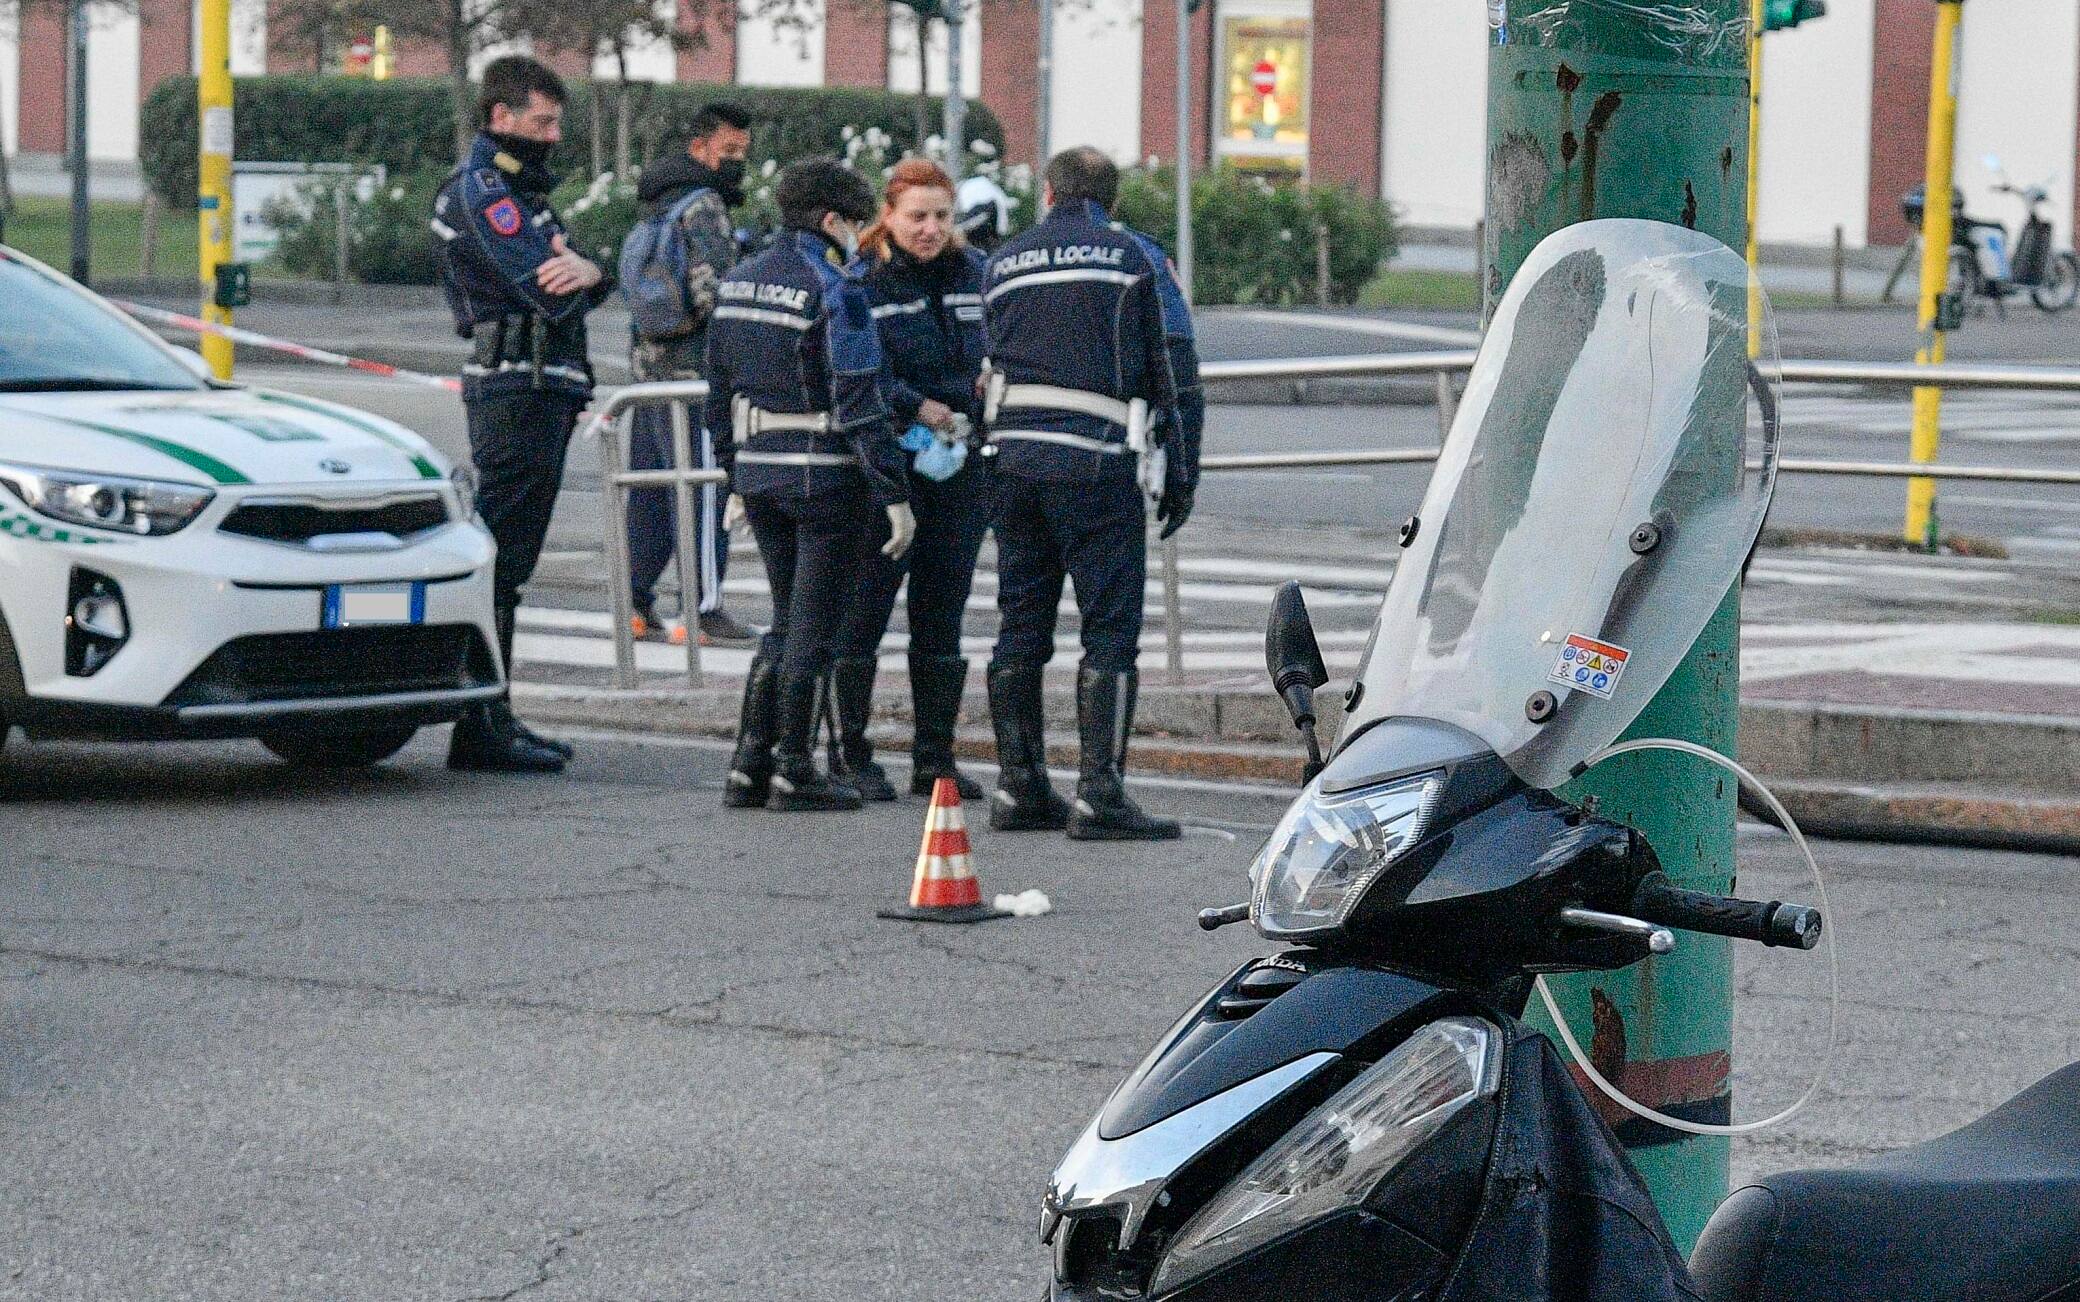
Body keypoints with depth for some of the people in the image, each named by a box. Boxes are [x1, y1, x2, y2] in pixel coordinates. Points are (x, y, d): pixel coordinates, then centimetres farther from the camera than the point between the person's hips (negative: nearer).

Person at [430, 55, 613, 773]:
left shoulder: (517, 188, 21)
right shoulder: (482, 189, -11)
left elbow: (564, 282, 11)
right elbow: (548, 291, -21)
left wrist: (586, 272, -12)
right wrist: (574, 274, 1)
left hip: (544, 389, 10)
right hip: (517, 386, -10)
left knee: (508, 561, 13)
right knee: (499, 559, -10)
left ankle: (493, 719, 19)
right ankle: (480, 729, -10)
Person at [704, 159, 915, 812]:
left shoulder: (737, 283, 8)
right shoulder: (835, 292, -14)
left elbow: (719, 392, 13)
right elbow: (859, 404, -18)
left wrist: (737, 475, 22)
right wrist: (896, 495, -15)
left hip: (760, 472, 7)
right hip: (827, 476, -7)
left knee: (788, 621, 16)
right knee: (814, 626, 3)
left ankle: (748, 766, 12)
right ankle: (794, 771, 7)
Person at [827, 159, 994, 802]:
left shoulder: (974, 272, 9)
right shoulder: (860, 279, -7)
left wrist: (974, 417, 1)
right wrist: (920, 410, -20)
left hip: (961, 470, 5)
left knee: (942, 617, 9)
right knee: (864, 611, -1)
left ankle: (936, 759, 15)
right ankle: (848, 755, 7)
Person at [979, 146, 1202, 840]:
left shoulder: (1005, 263, 14)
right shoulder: (1131, 256, 4)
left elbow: (996, 363, 14)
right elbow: (1158, 372, 3)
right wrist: (1179, 473, 7)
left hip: (1015, 458, 5)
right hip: (1097, 459, -5)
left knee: (1021, 629, 10)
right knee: (1110, 632, -5)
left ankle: (1019, 790, 13)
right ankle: (1099, 795, -11)